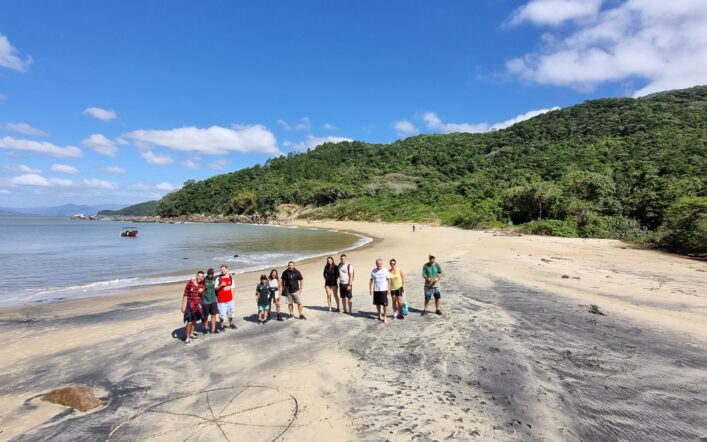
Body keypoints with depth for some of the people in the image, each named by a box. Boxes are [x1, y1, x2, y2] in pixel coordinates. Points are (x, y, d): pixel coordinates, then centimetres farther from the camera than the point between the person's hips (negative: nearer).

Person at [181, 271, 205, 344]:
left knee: (194, 320, 16)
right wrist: (183, 306, -11)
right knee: (188, 322, -5)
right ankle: (187, 337, 7)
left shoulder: (202, 284, 0)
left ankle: (191, 334, 32)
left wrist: (202, 291, -10)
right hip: (190, 304, -5)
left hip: (198, 304, 5)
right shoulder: (190, 283, -14)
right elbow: (185, 295, -10)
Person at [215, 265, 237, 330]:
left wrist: (232, 298, 9)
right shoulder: (218, 278, -5)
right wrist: (221, 285, -20)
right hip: (222, 300, -3)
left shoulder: (231, 277, 5)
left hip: (230, 299, 3)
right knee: (222, 314, -2)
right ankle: (222, 325, 16)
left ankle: (231, 324, 30)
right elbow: (215, 289, -2)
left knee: (230, 312, 13)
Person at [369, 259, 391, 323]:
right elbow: (371, 280, 7)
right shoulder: (373, 271, 2)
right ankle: (379, 315, 30)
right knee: (377, 304, 12)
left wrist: (389, 289, -3)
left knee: (385, 304, -3)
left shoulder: (385, 270, -3)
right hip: (376, 290, 2)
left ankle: (385, 317, 9)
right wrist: (370, 289, 3)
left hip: (383, 290, -2)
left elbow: (388, 280, 1)